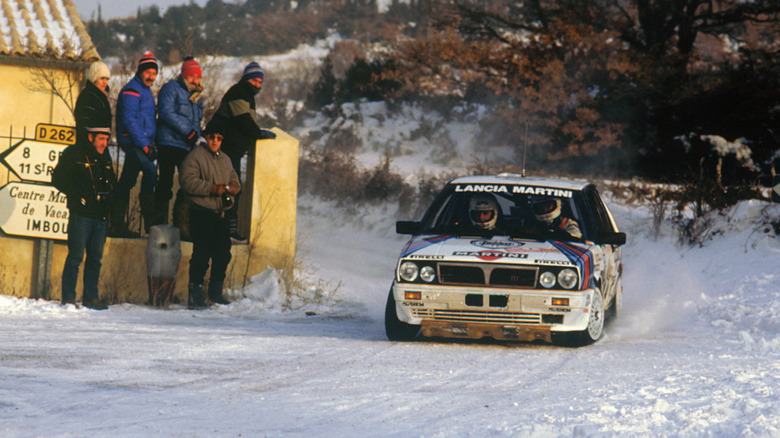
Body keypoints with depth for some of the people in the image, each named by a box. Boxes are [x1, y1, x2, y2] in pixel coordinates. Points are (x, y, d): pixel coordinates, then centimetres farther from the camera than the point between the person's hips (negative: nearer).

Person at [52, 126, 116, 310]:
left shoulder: (105, 157, 15)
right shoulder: (73, 153, -3)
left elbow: (112, 182, 27)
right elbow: (58, 179, -6)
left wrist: (110, 197, 7)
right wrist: (78, 196, -12)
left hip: (101, 216, 6)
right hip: (81, 214, -6)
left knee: (95, 257, 8)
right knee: (75, 257, -5)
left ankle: (91, 298, 14)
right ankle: (68, 298, -1)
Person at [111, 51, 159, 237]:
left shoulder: (145, 91, 20)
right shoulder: (131, 90, -10)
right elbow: (129, 120, -18)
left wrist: (151, 144, 15)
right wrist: (144, 145, -21)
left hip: (142, 143, 10)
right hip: (133, 142, -10)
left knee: (126, 182, 10)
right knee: (150, 171, -24)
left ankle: (117, 225, 13)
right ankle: (149, 220, -24)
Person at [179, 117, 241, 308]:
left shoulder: (224, 159, 19)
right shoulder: (195, 156, -6)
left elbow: (234, 179, 26)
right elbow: (188, 181, -17)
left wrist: (232, 187, 0)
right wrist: (212, 188, -21)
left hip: (220, 214, 8)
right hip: (201, 213, -8)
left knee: (223, 254, 9)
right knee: (202, 253, -11)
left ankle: (215, 291, 22)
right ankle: (195, 294, -6)